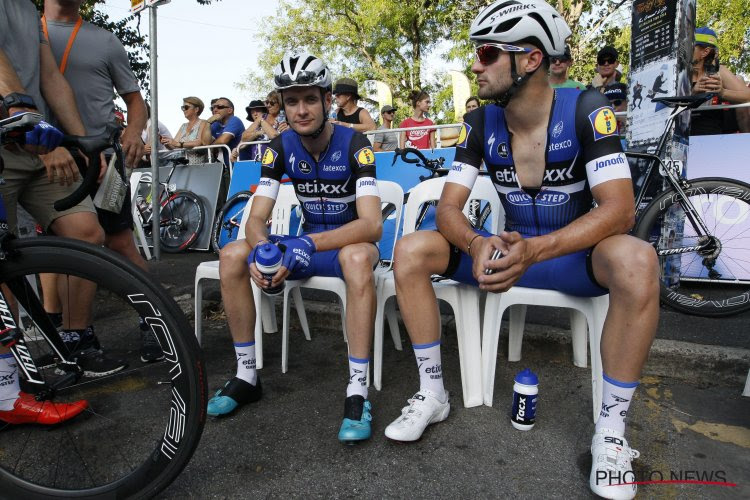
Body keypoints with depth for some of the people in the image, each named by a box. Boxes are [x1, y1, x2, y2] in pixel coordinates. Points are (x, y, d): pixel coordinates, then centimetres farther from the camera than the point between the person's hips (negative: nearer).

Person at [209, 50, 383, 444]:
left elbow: (372, 224, -29)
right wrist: (261, 248, -33)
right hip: (308, 242, 5)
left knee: (358, 256, -40)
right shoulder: (281, 147, -4)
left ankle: (357, 392, -33)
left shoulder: (353, 144, -17)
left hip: (348, 242, -4)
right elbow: (257, 217, -9)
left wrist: (311, 244, -43)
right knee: (232, 256, -17)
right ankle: (247, 376, -5)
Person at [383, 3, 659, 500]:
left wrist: (534, 251, -39)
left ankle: (611, 430, -18)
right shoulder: (481, 124, -5)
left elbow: (620, 208, -24)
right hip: (511, 249, 3)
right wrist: (478, 244, -33)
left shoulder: (585, 110, -15)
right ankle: (432, 394, -4)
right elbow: (449, 207, -9)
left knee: (637, 262, -36)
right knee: (410, 250, -15)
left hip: (575, 254, -3)